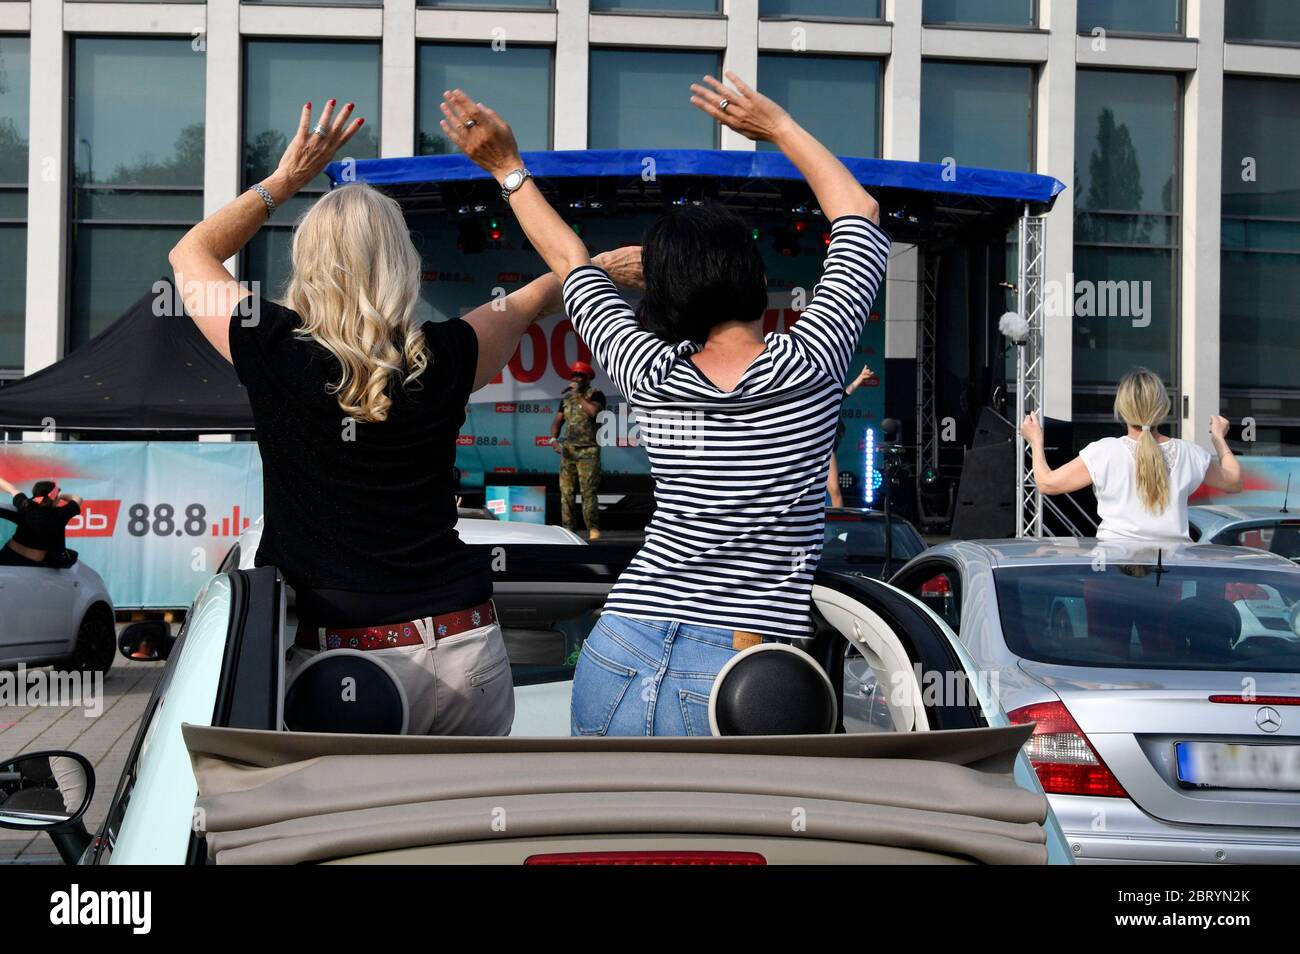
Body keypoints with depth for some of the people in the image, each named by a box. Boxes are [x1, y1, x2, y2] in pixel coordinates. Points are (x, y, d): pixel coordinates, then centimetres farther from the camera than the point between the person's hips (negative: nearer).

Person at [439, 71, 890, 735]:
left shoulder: (652, 379, 1)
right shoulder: (810, 365, -5)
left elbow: (573, 265, 19)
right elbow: (859, 216, 11)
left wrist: (507, 169, 29)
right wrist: (779, 127, 18)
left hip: (619, 660, 3)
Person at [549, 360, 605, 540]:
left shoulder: (595, 395, 0)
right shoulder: (566, 397, 18)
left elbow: (593, 411, -21)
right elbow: (558, 420, 19)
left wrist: (578, 395, -11)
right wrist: (553, 438, 1)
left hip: (588, 451, -6)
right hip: (568, 450, 6)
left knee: (588, 491, -11)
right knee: (566, 491, 2)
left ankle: (593, 528, -10)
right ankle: (568, 527, 5)